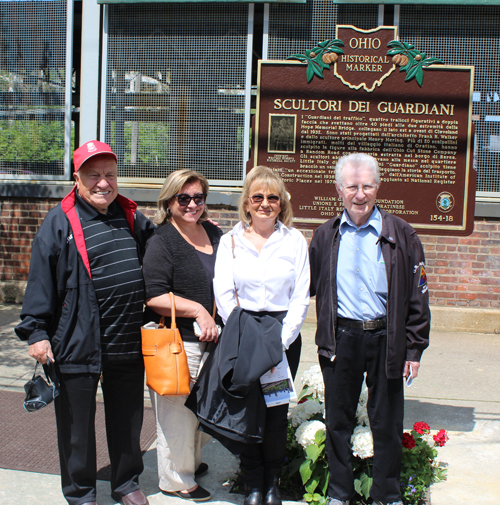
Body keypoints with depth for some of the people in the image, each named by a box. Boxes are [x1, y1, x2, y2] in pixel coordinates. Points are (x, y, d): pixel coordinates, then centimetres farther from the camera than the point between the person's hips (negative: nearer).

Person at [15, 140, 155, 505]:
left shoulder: (131, 216, 8)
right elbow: (41, 280, -8)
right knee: (77, 422, 9)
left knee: (128, 418, 17)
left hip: (129, 342, 4)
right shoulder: (60, 222, -7)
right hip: (78, 342, -4)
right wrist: (37, 331, -11)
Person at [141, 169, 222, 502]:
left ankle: (192, 460, 42)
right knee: (178, 411, 4)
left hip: (212, 337, 7)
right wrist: (198, 310, -17)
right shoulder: (162, 241, -10)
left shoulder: (214, 234, 10)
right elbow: (154, 296, -18)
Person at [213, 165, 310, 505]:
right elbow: (223, 294, 1)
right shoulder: (231, 241, 6)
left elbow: (301, 296, 1)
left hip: (284, 336, 0)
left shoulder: (295, 240, 5)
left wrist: (280, 341, -8)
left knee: (277, 410, 1)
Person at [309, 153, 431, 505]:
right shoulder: (326, 236, 5)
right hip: (340, 339, 2)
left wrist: (415, 348, -2)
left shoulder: (400, 235, -2)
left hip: (385, 340, -1)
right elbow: (307, 285, 16)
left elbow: (417, 295, 0)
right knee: (338, 420, 12)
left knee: (387, 423, 9)